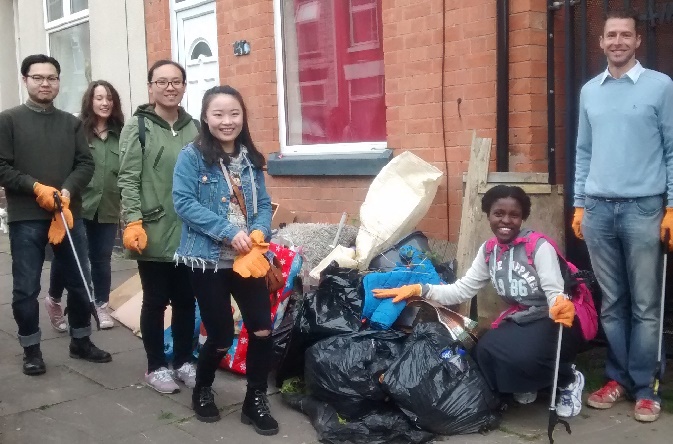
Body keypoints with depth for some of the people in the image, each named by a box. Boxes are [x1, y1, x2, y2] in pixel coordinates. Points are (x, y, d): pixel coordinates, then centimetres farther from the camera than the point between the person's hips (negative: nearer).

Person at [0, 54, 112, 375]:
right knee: (26, 288, 3)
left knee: (79, 283, 10)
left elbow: (86, 164, 5)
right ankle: (31, 349, 17)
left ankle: (81, 342, 26)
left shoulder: (72, 123, 11)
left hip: (69, 214, 3)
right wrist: (36, 187, -16)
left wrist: (67, 191, -12)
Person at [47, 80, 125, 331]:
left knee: (102, 259, 12)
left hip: (108, 209, 3)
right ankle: (54, 299, 25)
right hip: (77, 206, -3)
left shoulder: (120, 134, 5)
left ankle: (101, 306, 26)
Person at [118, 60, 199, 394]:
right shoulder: (137, 127, -2)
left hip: (189, 232, 4)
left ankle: (183, 361, 28)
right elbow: (128, 179, -8)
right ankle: (156, 366, 21)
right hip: (153, 232, -4)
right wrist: (133, 222, -17)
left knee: (186, 301, 12)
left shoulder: (194, 129, 10)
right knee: (155, 301, 7)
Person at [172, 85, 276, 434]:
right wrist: (229, 231, -21)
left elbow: (264, 204, 9)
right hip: (208, 260, -4)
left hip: (247, 258, 4)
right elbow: (184, 203, -15)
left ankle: (255, 401, 18)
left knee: (262, 329, 0)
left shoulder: (251, 158, 8)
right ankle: (202, 391, 32)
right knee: (221, 337, 4)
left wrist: (258, 232, -12)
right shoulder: (192, 156, -7)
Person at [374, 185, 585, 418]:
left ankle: (569, 379, 0)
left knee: (522, 357, -34)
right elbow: (462, 290, 0)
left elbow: (555, 293, -23)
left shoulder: (539, 247, -17)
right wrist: (418, 290, -13)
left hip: (554, 322, -6)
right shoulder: (489, 251, 2)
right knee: (485, 352, -23)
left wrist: (562, 306, -48)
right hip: (520, 321, 6)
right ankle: (527, 383, 9)